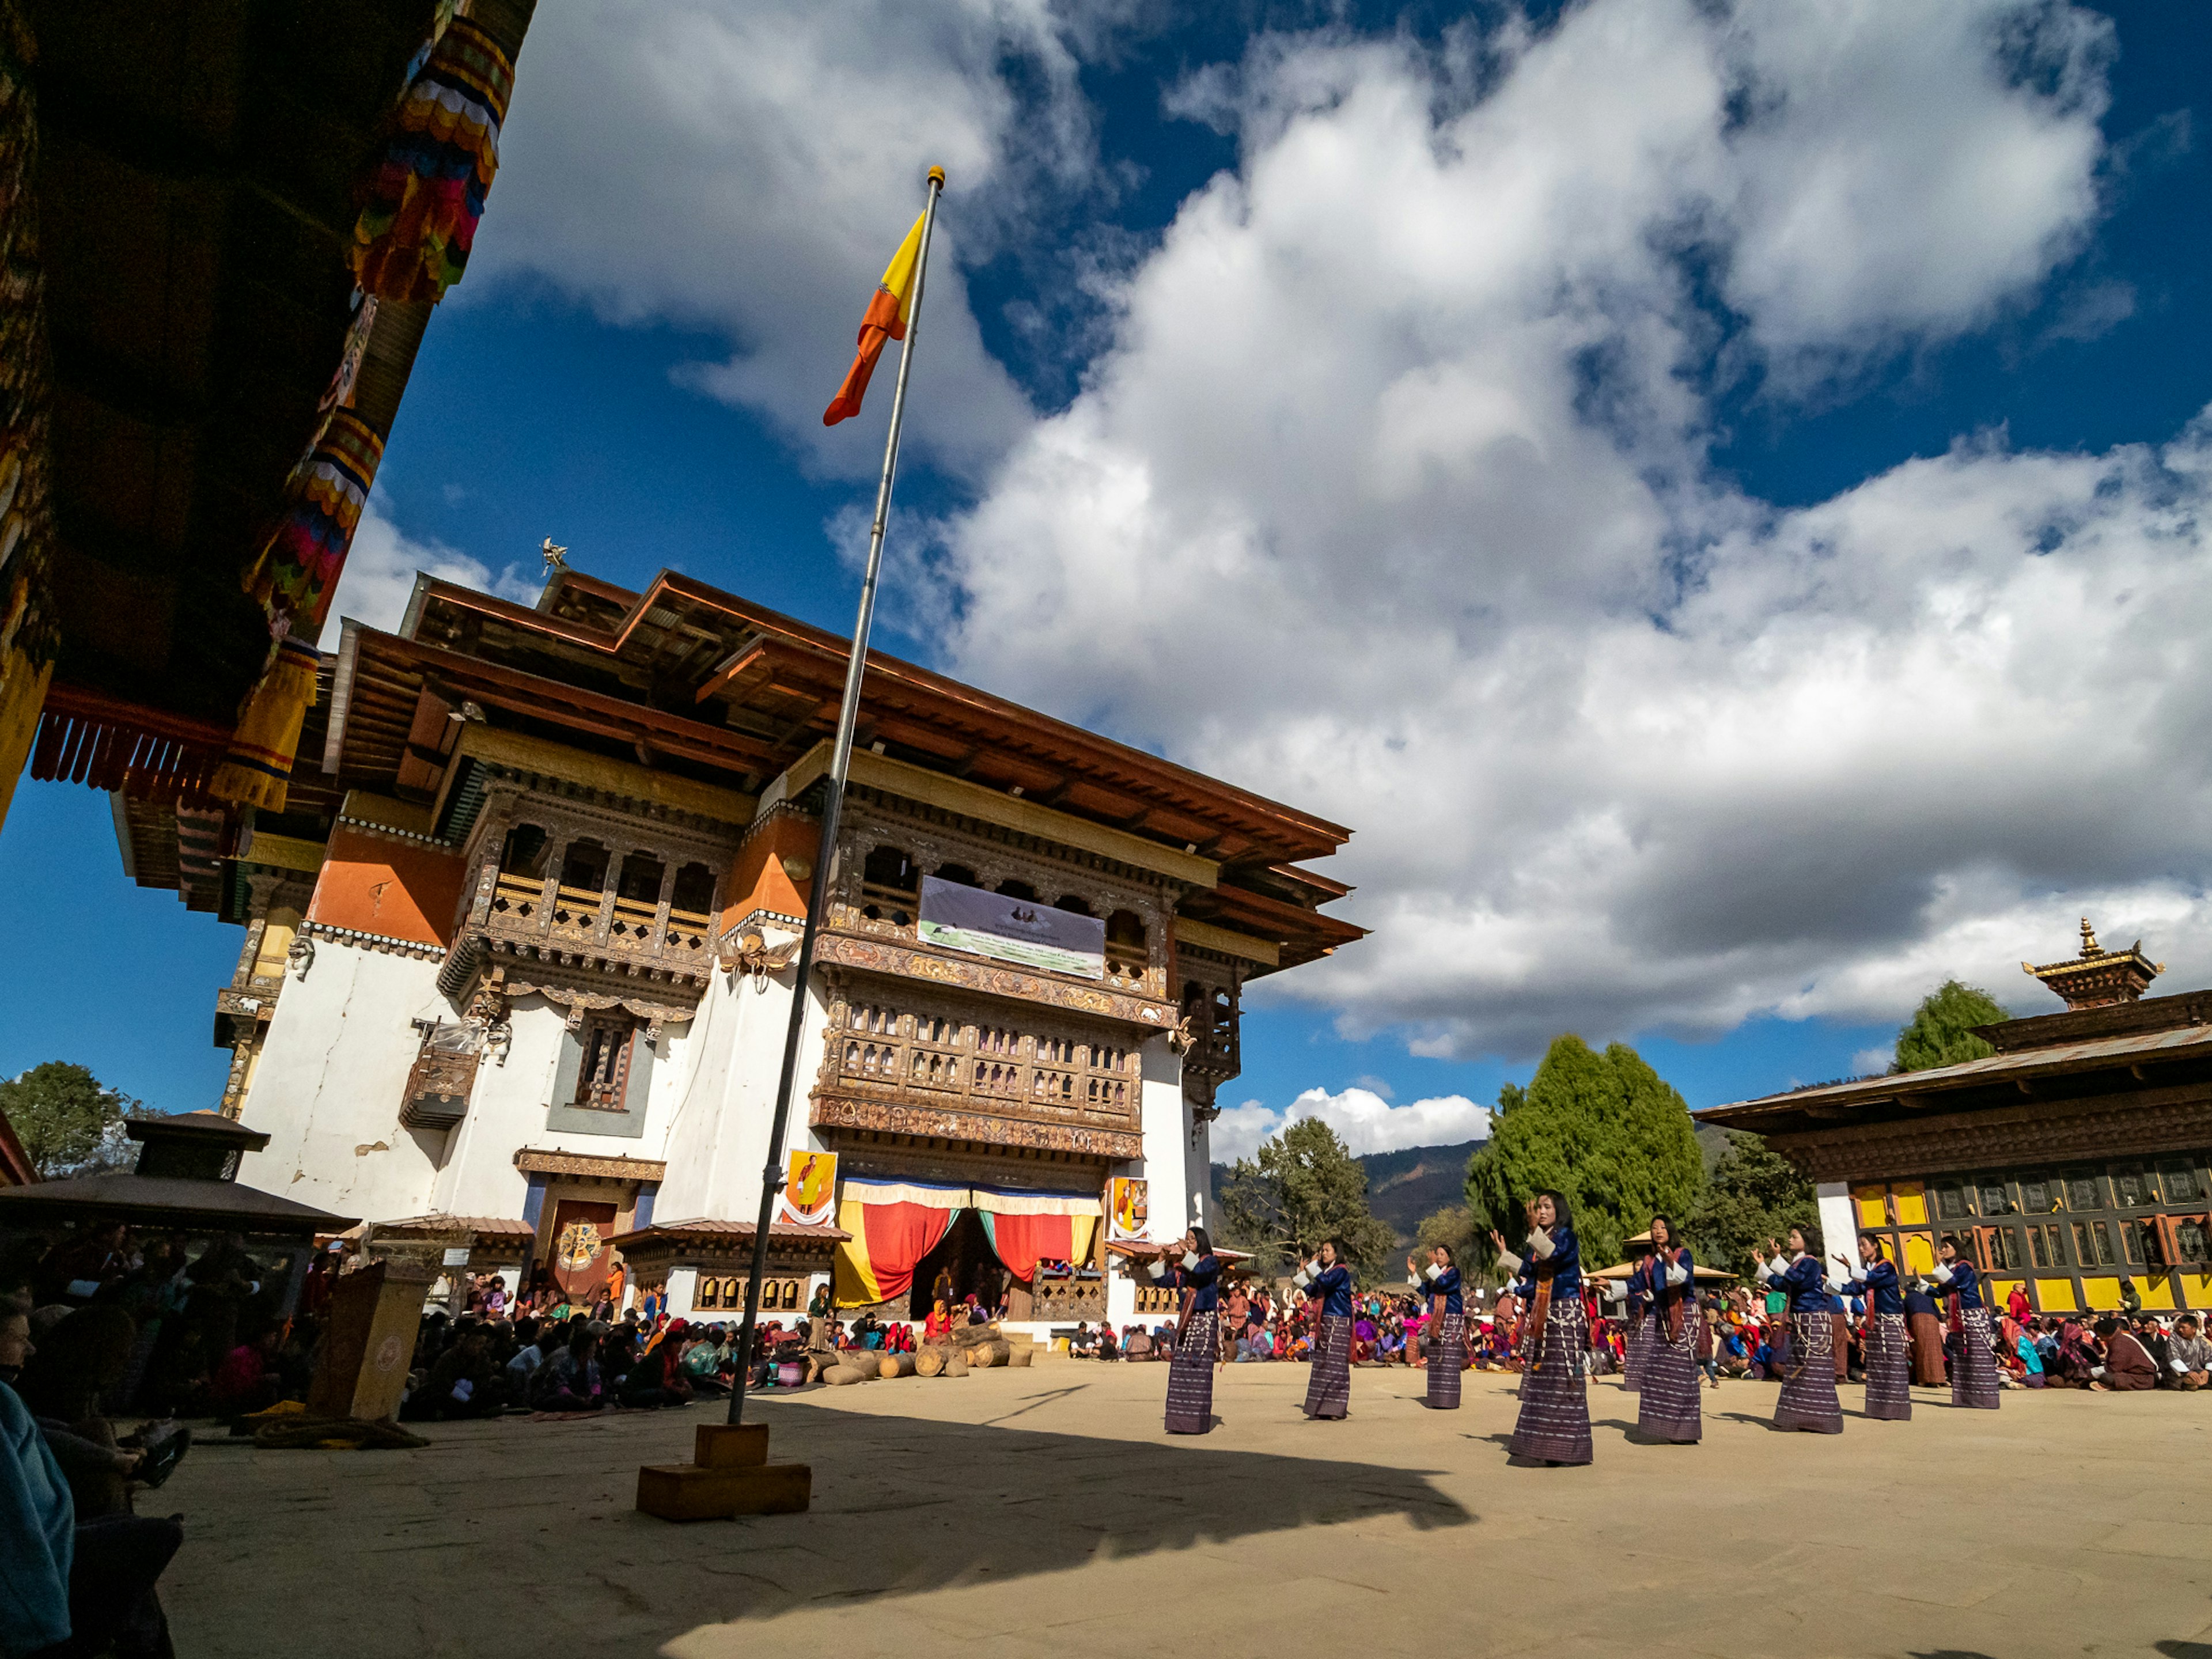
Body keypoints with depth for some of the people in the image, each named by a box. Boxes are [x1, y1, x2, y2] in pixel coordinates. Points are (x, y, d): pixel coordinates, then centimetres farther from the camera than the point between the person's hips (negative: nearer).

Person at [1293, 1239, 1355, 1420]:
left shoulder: (1341, 1271, -8)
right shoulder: (1326, 1272, 17)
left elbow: (1326, 1283, -26)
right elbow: (1313, 1292, 21)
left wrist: (1313, 1266, -19)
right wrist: (1301, 1275, 17)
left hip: (1339, 1323, -8)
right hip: (1326, 1322, 8)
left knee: (1335, 1365, -7)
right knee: (1323, 1364, 7)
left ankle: (1337, 1408, -3)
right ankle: (1322, 1408, 11)